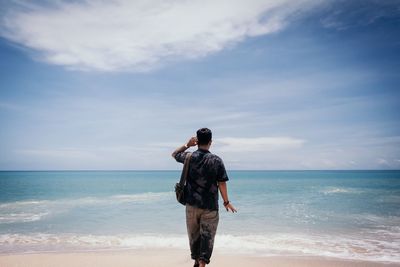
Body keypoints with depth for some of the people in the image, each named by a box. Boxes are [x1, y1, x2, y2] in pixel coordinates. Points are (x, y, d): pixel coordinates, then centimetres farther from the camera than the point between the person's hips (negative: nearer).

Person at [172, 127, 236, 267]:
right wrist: (226, 202, 4)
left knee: (194, 235, 18)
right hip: (210, 206, -3)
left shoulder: (189, 157, -4)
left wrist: (187, 145, 9)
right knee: (207, 236, 5)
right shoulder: (216, 160, -9)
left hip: (192, 204, 3)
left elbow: (174, 154, 18)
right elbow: (222, 184, -7)